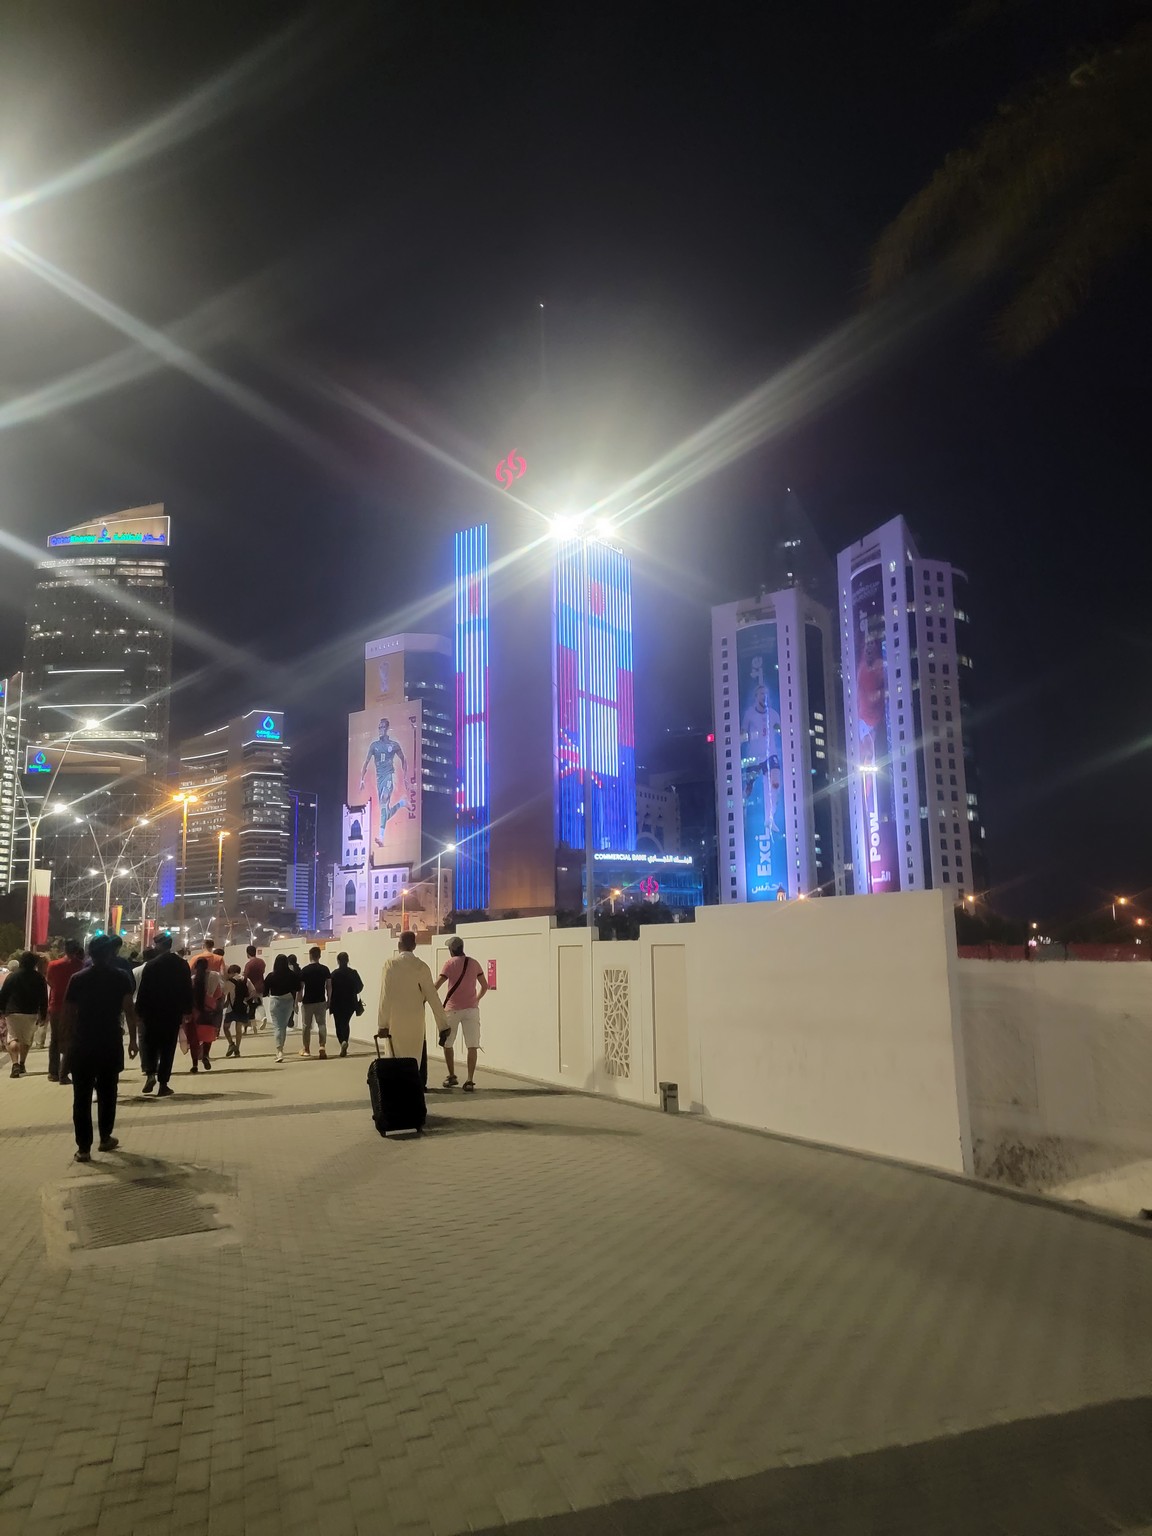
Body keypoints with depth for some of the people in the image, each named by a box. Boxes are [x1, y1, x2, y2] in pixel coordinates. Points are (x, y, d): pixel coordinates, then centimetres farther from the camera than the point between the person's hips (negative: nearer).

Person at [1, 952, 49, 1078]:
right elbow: (43, 998, 0)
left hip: (13, 1012, -1)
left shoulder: (12, 976, -3)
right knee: (26, 1039, 16)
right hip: (31, 1013, 1)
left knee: (13, 1038, 3)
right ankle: (22, 1064, 19)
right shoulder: (39, 978, -3)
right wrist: (43, 1015, 8)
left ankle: (15, 1064, -16)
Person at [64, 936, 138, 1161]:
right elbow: (129, 1009, -9)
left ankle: (83, 1147, 0)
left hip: (82, 1043, 1)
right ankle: (105, 1138, 23)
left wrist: (70, 1040, 11)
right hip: (110, 1043, -1)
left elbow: (68, 1013, 3)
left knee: (82, 1096, 2)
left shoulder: (78, 978, 5)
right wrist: (133, 1039, -5)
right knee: (107, 1093, 16)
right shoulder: (121, 977, -1)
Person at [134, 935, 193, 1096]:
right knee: (168, 1047, 6)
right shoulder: (183, 964, 1)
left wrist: (139, 1010, -1)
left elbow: (143, 990, -8)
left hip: (152, 1011, -2)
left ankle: (150, 1073, -5)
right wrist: (187, 1010, 10)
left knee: (148, 1043, 15)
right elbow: (188, 989, 3)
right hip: (174, 1012, 2)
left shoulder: (151, 965, -8)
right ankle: (163, 1085, 4)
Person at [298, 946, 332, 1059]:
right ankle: (322, 1046, -14)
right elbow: (329, 986, 0)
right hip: (321, 1001, 1)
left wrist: (299, 1000, 5)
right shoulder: (325, 969, -1)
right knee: (322, 1024, 5)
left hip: (307, 1002, -1)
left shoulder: (305, 970, -8)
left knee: (307, 1026, 12)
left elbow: (301, 987, -6)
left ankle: (306, 1049, 22)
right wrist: (329, 1000, 8)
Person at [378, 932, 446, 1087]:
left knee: (396, 1055, 9)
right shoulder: (421, 967, -5)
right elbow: (432, 996, -4)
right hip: (415, 1020, 0)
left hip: (395, 1019, 0)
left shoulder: (390, 964, -7)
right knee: (417, 1054, 13)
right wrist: (443, 1023, 1)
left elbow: (385, 995, -9)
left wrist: (382, 1023, -6)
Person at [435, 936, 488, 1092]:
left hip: (452, 1009, -2)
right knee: (472, 1046, -2)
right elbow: (484, 986, 12)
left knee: (447, 1044, 16)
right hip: (471, 1009, 2)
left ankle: (452, 1076, 24)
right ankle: (470, 1080, -12)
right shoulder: (474, 963, 7)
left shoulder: (450, 963, -5)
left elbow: (436, 985, -12)